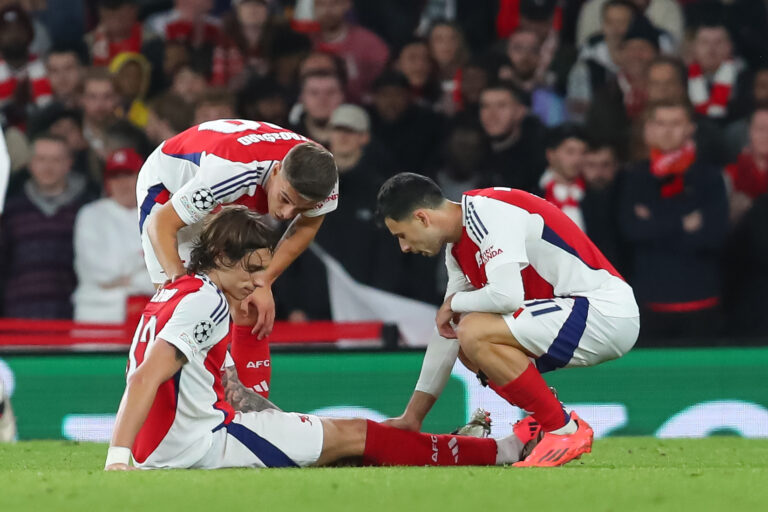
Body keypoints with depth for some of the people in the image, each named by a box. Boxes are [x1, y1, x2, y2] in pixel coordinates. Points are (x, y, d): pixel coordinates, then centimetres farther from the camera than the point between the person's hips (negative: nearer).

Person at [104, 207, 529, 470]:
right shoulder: (205, 300, -15)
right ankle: (498, 452, 6)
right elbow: (145, 378, -25)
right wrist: (117, 458, -33)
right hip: (198, 445, -9)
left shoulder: (172, 293, 15)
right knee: (352, 435, 0)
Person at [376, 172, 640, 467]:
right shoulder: (458, 248, 14)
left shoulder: (487, 212, -16)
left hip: (608, 311, -10)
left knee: (474, 333, -22)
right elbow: (447, 332, 21)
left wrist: (454, 302, -7)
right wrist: (413, 417, 21)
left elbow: (507, 295, -28)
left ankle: (565, 431, -12)